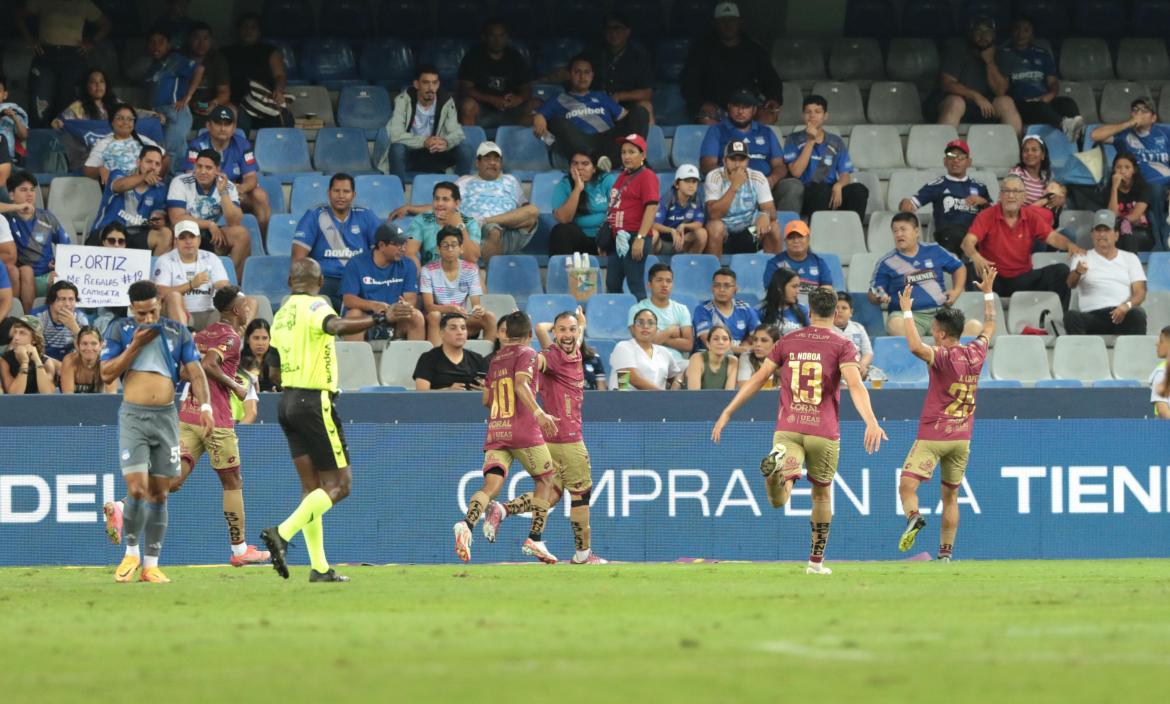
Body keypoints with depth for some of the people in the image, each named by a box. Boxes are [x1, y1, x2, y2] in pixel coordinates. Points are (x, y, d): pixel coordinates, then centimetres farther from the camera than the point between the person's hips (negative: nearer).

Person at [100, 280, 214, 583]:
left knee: (159, 494, 3)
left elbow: (195, 372, 5)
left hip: (166, 416, 2)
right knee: (137, 489, -14)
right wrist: (136, 345, -10)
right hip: (133, 416, -2)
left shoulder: (178, 332, 8)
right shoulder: (119, 330, 4)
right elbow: (107, 374, -2)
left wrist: (205, 406, -11)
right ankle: (131, 552, 8)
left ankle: (151, 564, 9)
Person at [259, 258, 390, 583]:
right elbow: (337, 326, -33)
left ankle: (319, 566, 4)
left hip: (287, 400, 8)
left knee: (311, 486, 8)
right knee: (338, 485, -4)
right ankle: (283, 532, -19)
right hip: (315, 402, -8)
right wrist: (374, 320, -42)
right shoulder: (315, 307, -9)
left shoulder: (282, 314, 14)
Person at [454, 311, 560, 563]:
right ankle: (535, 539, 7)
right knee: (546, 480, 14)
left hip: (495, 433, 5)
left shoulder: (496, 359, 19)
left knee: (491, 485, -8)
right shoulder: (527, 354, 1)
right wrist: (538, 412, -27)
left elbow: (486, 399, 26)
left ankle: (467, 524, -37)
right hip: (523, 431, -5)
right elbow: (521, 384, -17)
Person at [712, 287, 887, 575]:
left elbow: (757, 379, 9)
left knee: (779, 500, -12)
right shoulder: (842, 346, 0)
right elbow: (855, 385, -15)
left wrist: (727, 413, 15)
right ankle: (817, 560, 23)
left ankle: (777, 460, -44)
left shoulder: (787, 342, 10)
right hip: (824, 433, -1)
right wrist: (871, 422, -25)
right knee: (822, 494, 19)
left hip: (787, 430, 1)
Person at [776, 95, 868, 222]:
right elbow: (796, 172, -5)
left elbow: (845, 174, 9)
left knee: (859, 190, -26)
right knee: (821, 191, -38)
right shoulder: (795, 140, 9)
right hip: (804, 195, -3)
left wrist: (838, 185, -16)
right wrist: (811, 142, -7)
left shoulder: (836, 143, 16)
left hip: (831, 193, 3)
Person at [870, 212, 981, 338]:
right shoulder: (887, 262, 8)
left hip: (940, 312, 3)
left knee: (974, 327, -25)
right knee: (896, 324, -41)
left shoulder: (934, 251, 14)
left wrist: (957, 291, 10)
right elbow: (873, 294, 11)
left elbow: (959, 268, 28)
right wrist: (880, 298, -13)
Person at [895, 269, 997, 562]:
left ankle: (914, 517, -45)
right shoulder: (975, 353, 4)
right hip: (962, 438, 6)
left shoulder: (942, 357, -15)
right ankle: (946, 552, 15)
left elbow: (915, 347, -34)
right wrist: (988, 293, 35)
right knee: (950, 496, 14)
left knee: (907, 485, -17)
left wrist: (907, 311, -24)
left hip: (933, 436, -6)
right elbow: (989, 326, 24)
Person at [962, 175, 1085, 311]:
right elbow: (968, 242, -19)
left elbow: (1051, 237, -6)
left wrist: (1069, 245, -30)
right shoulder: (987, 217, -7)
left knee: (1061, 271, -16)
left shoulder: (1031, 217, 4)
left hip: (1023, 279, 3)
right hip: (995, 280, -3)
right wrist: (976, 257, -44)